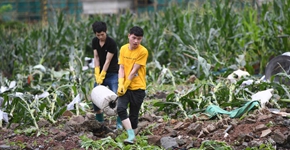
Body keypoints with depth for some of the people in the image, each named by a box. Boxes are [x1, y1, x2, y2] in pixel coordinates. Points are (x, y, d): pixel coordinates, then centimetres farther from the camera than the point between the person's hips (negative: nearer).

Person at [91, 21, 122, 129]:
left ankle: (119, 123, -6)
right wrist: (97, 74, -10)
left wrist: (102, 76, -19)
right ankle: (99, 121, 17)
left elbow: (108, 61, -18)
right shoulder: (94, 41, 1)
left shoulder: (111, 43, -17)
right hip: (100, 73, 6)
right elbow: (96, 57, -1)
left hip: (112, 74, -6)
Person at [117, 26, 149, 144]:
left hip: (138, 88, -3)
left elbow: (134, 71, -12)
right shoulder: (123, 49, 4)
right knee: (121, 109, -19)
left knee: (133, 114, 4)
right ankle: (131, 136, -20)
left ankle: (132, 136, 21)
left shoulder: (143, 51, -10)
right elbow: (121, 68, 1)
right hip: (124, 87, 3)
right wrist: (120, 84, -12)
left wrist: (126, 85, -14)